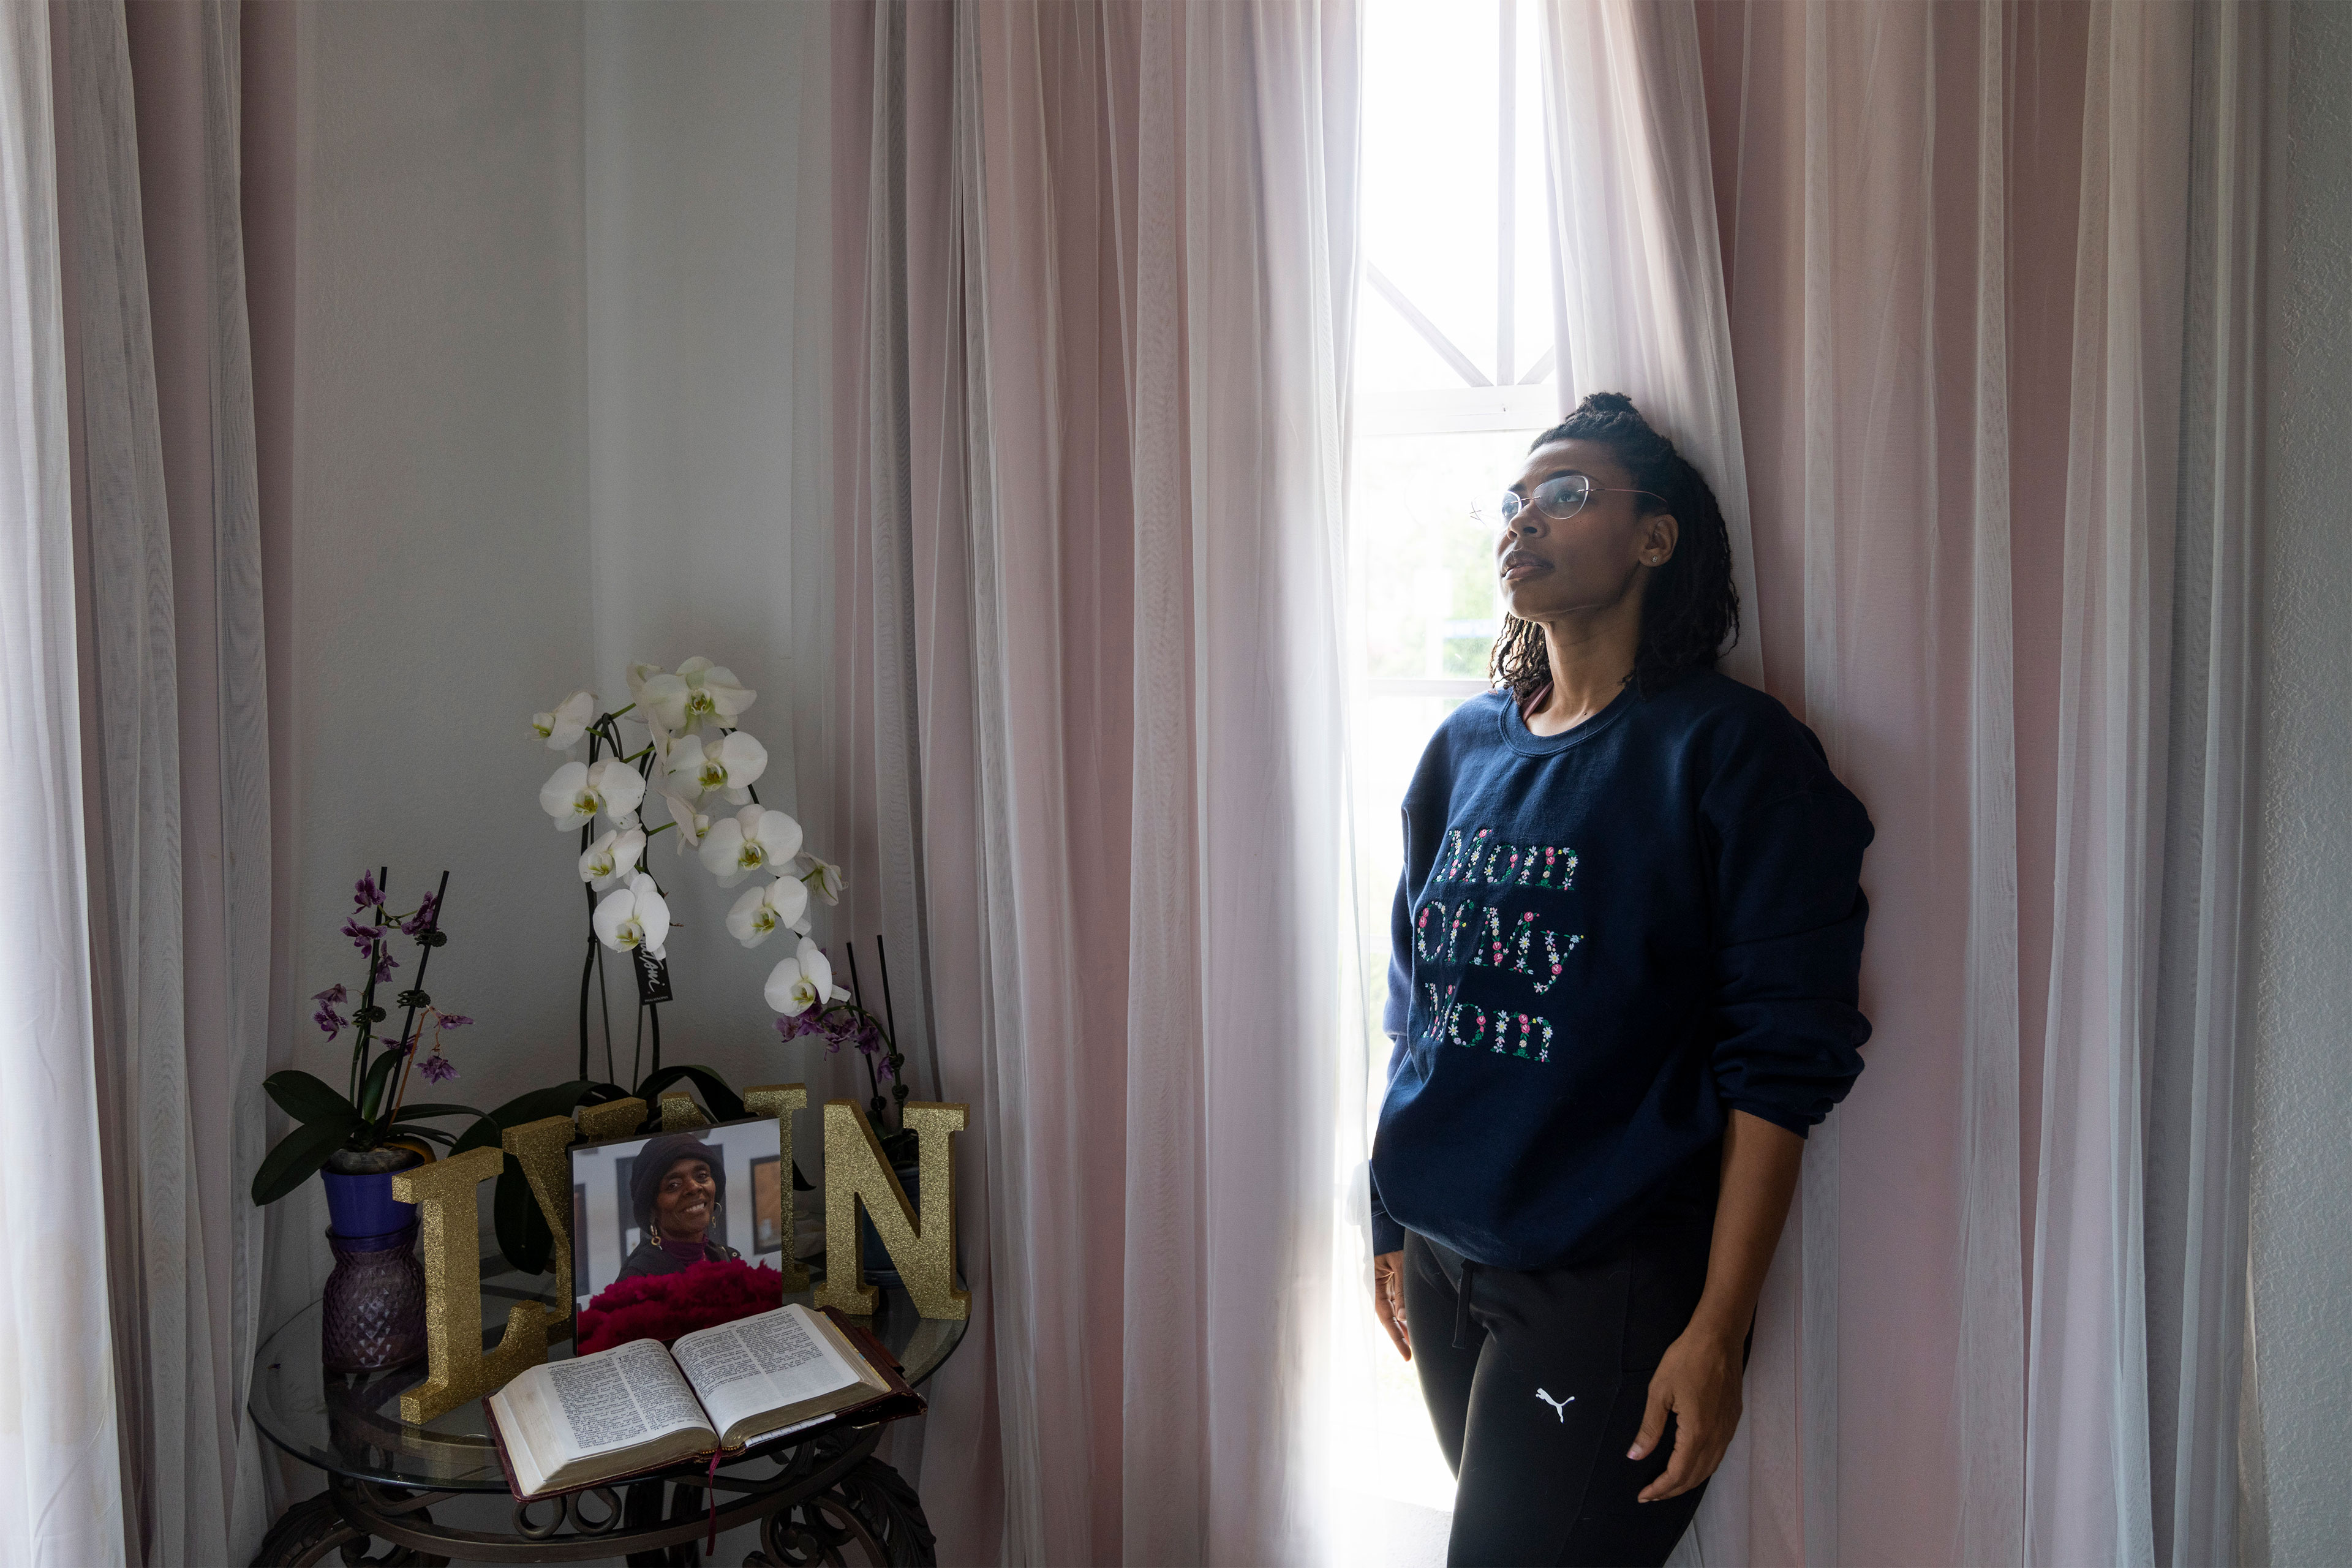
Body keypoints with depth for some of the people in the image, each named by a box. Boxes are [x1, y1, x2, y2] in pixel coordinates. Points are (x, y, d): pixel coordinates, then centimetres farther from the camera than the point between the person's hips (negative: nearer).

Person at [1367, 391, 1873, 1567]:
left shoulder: (1731, 752, -10)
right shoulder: (1463, 749, 7)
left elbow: (1780, 1068, -13)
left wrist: (1715, 1332, -16)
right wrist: (1395, 1221, 16)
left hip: (1611, 1280, -5)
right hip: (1443, 1256, 6)